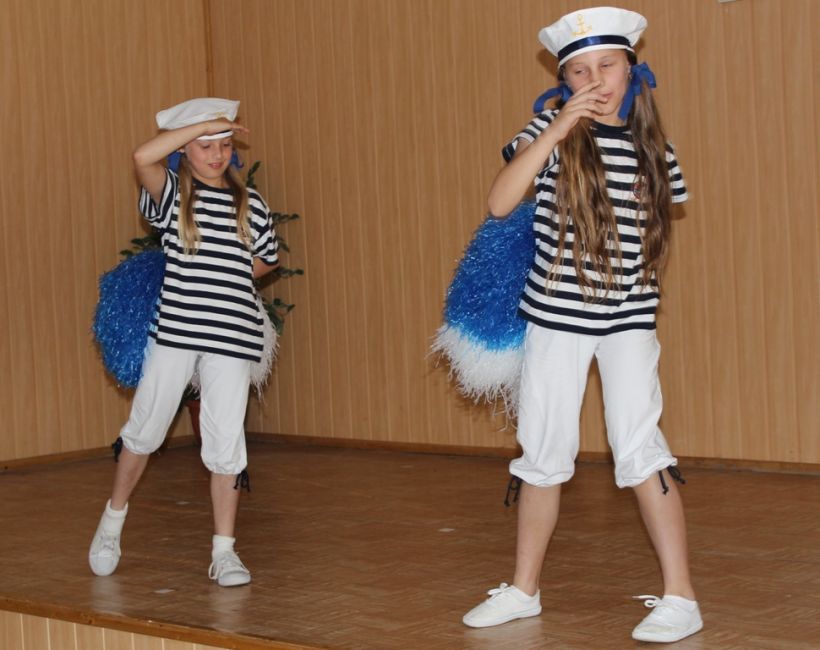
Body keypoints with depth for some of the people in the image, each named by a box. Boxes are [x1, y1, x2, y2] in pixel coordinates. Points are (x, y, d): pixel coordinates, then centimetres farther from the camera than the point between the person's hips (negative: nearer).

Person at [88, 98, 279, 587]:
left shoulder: (251, 204, 9)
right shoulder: (171, 194, 1)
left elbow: (266, 260, 23)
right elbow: (143, 157, -20)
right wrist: (201, 124, -14)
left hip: (232, 336, 2)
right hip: (174, 328, -1)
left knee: (227, 441, 2)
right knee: (146, 428, 7)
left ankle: (224, 552, 11)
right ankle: (113, 519, 31)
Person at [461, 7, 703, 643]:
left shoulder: (652, 145, 0)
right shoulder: (551, 127, -6)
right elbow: (499, 202, -20)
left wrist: (645, 289, 6)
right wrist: (557, 129, -25)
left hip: (629, 319, 0)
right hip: (555, 314, 1)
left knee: (639, 445, -11)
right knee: (543, 452, 10)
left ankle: (681, 598, -2)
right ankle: (524, 590, 25)